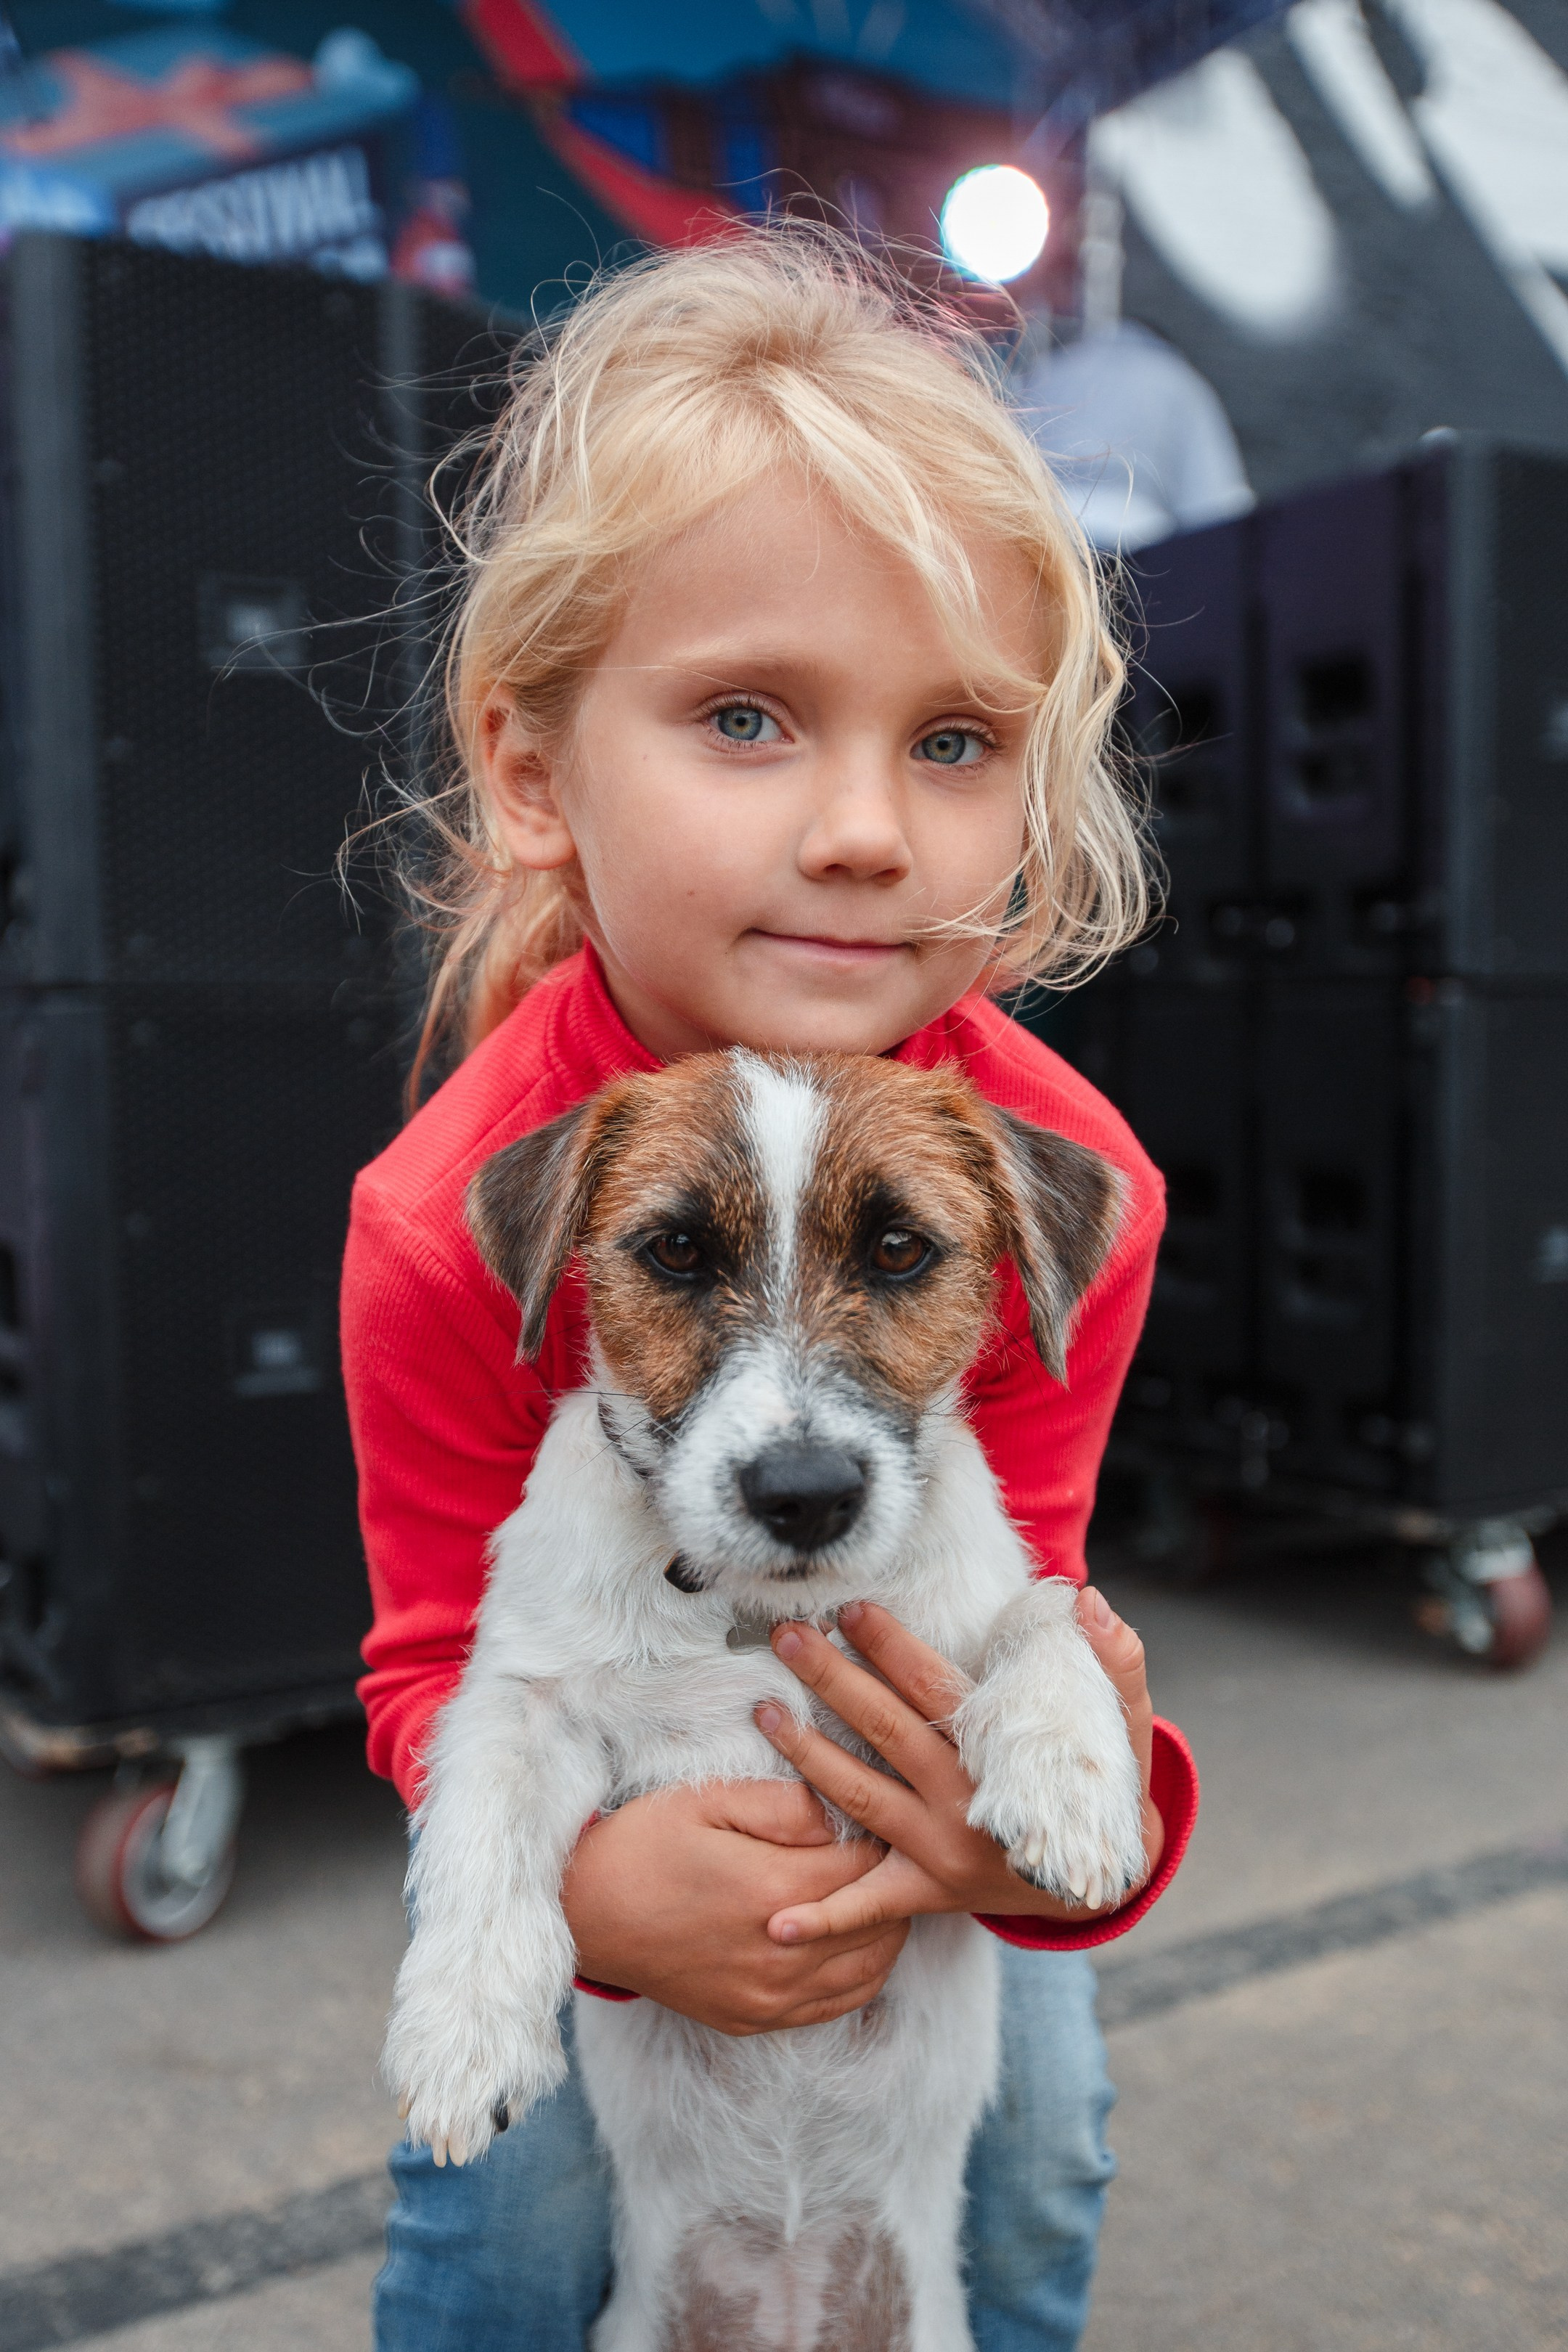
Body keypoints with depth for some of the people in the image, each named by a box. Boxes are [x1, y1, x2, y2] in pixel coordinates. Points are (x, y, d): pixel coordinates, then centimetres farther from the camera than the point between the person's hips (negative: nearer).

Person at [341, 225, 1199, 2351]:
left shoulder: (1069, 1184, -29)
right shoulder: (454, 1217, -32)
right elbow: (443, 1654, -22)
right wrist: (602, 1880, -42)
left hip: (921, 1736, 2)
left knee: (1030, 2140, 8)